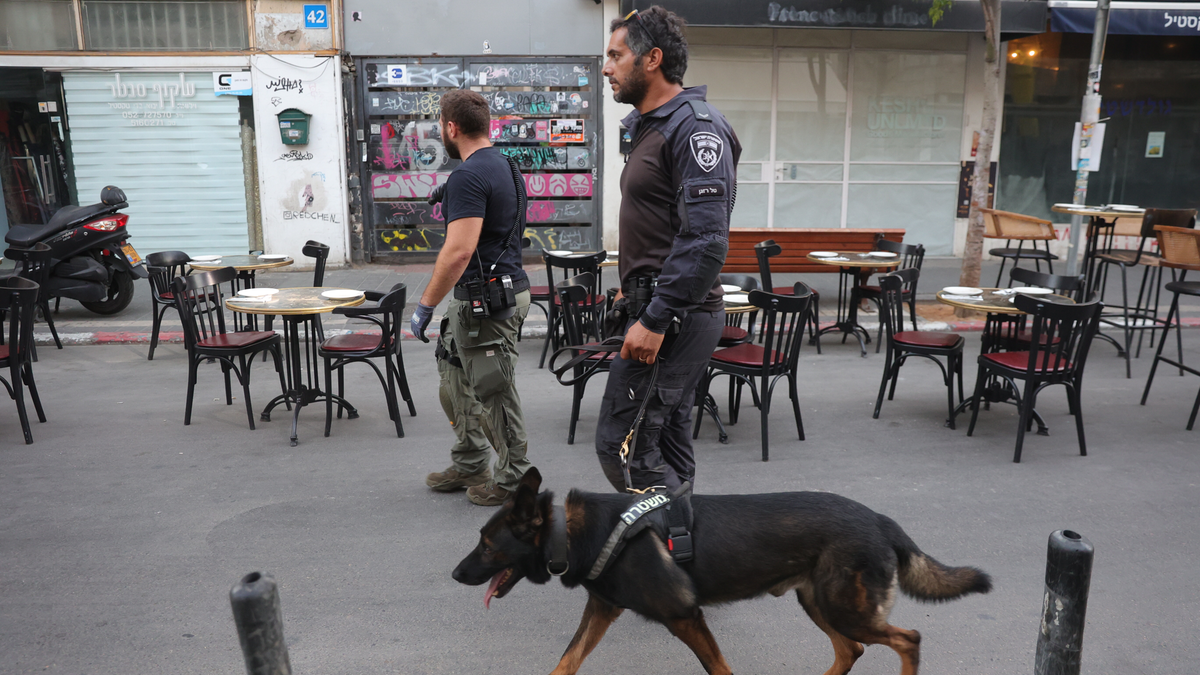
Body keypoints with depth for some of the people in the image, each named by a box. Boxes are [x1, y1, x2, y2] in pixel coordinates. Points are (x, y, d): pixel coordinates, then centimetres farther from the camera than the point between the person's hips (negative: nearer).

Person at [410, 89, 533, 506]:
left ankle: (514, 481, 15)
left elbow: (460, 249, -27)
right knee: (455, 381, 20)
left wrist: (426, 304, -19)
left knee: (494, 393, 2)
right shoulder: (505, 167, 13)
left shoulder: (469, 176, -19)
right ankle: (469, 466, 32)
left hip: (487, 300, -10)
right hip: (500, 289, 10)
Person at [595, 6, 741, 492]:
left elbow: (705, 239, -24)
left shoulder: (696, 127, -14)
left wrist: (655, 320, -24)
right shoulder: (652, 127, 18)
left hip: (674, 315, -10)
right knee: (666, 440, 15)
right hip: (658, 309, 10)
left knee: (620, 442, -9)